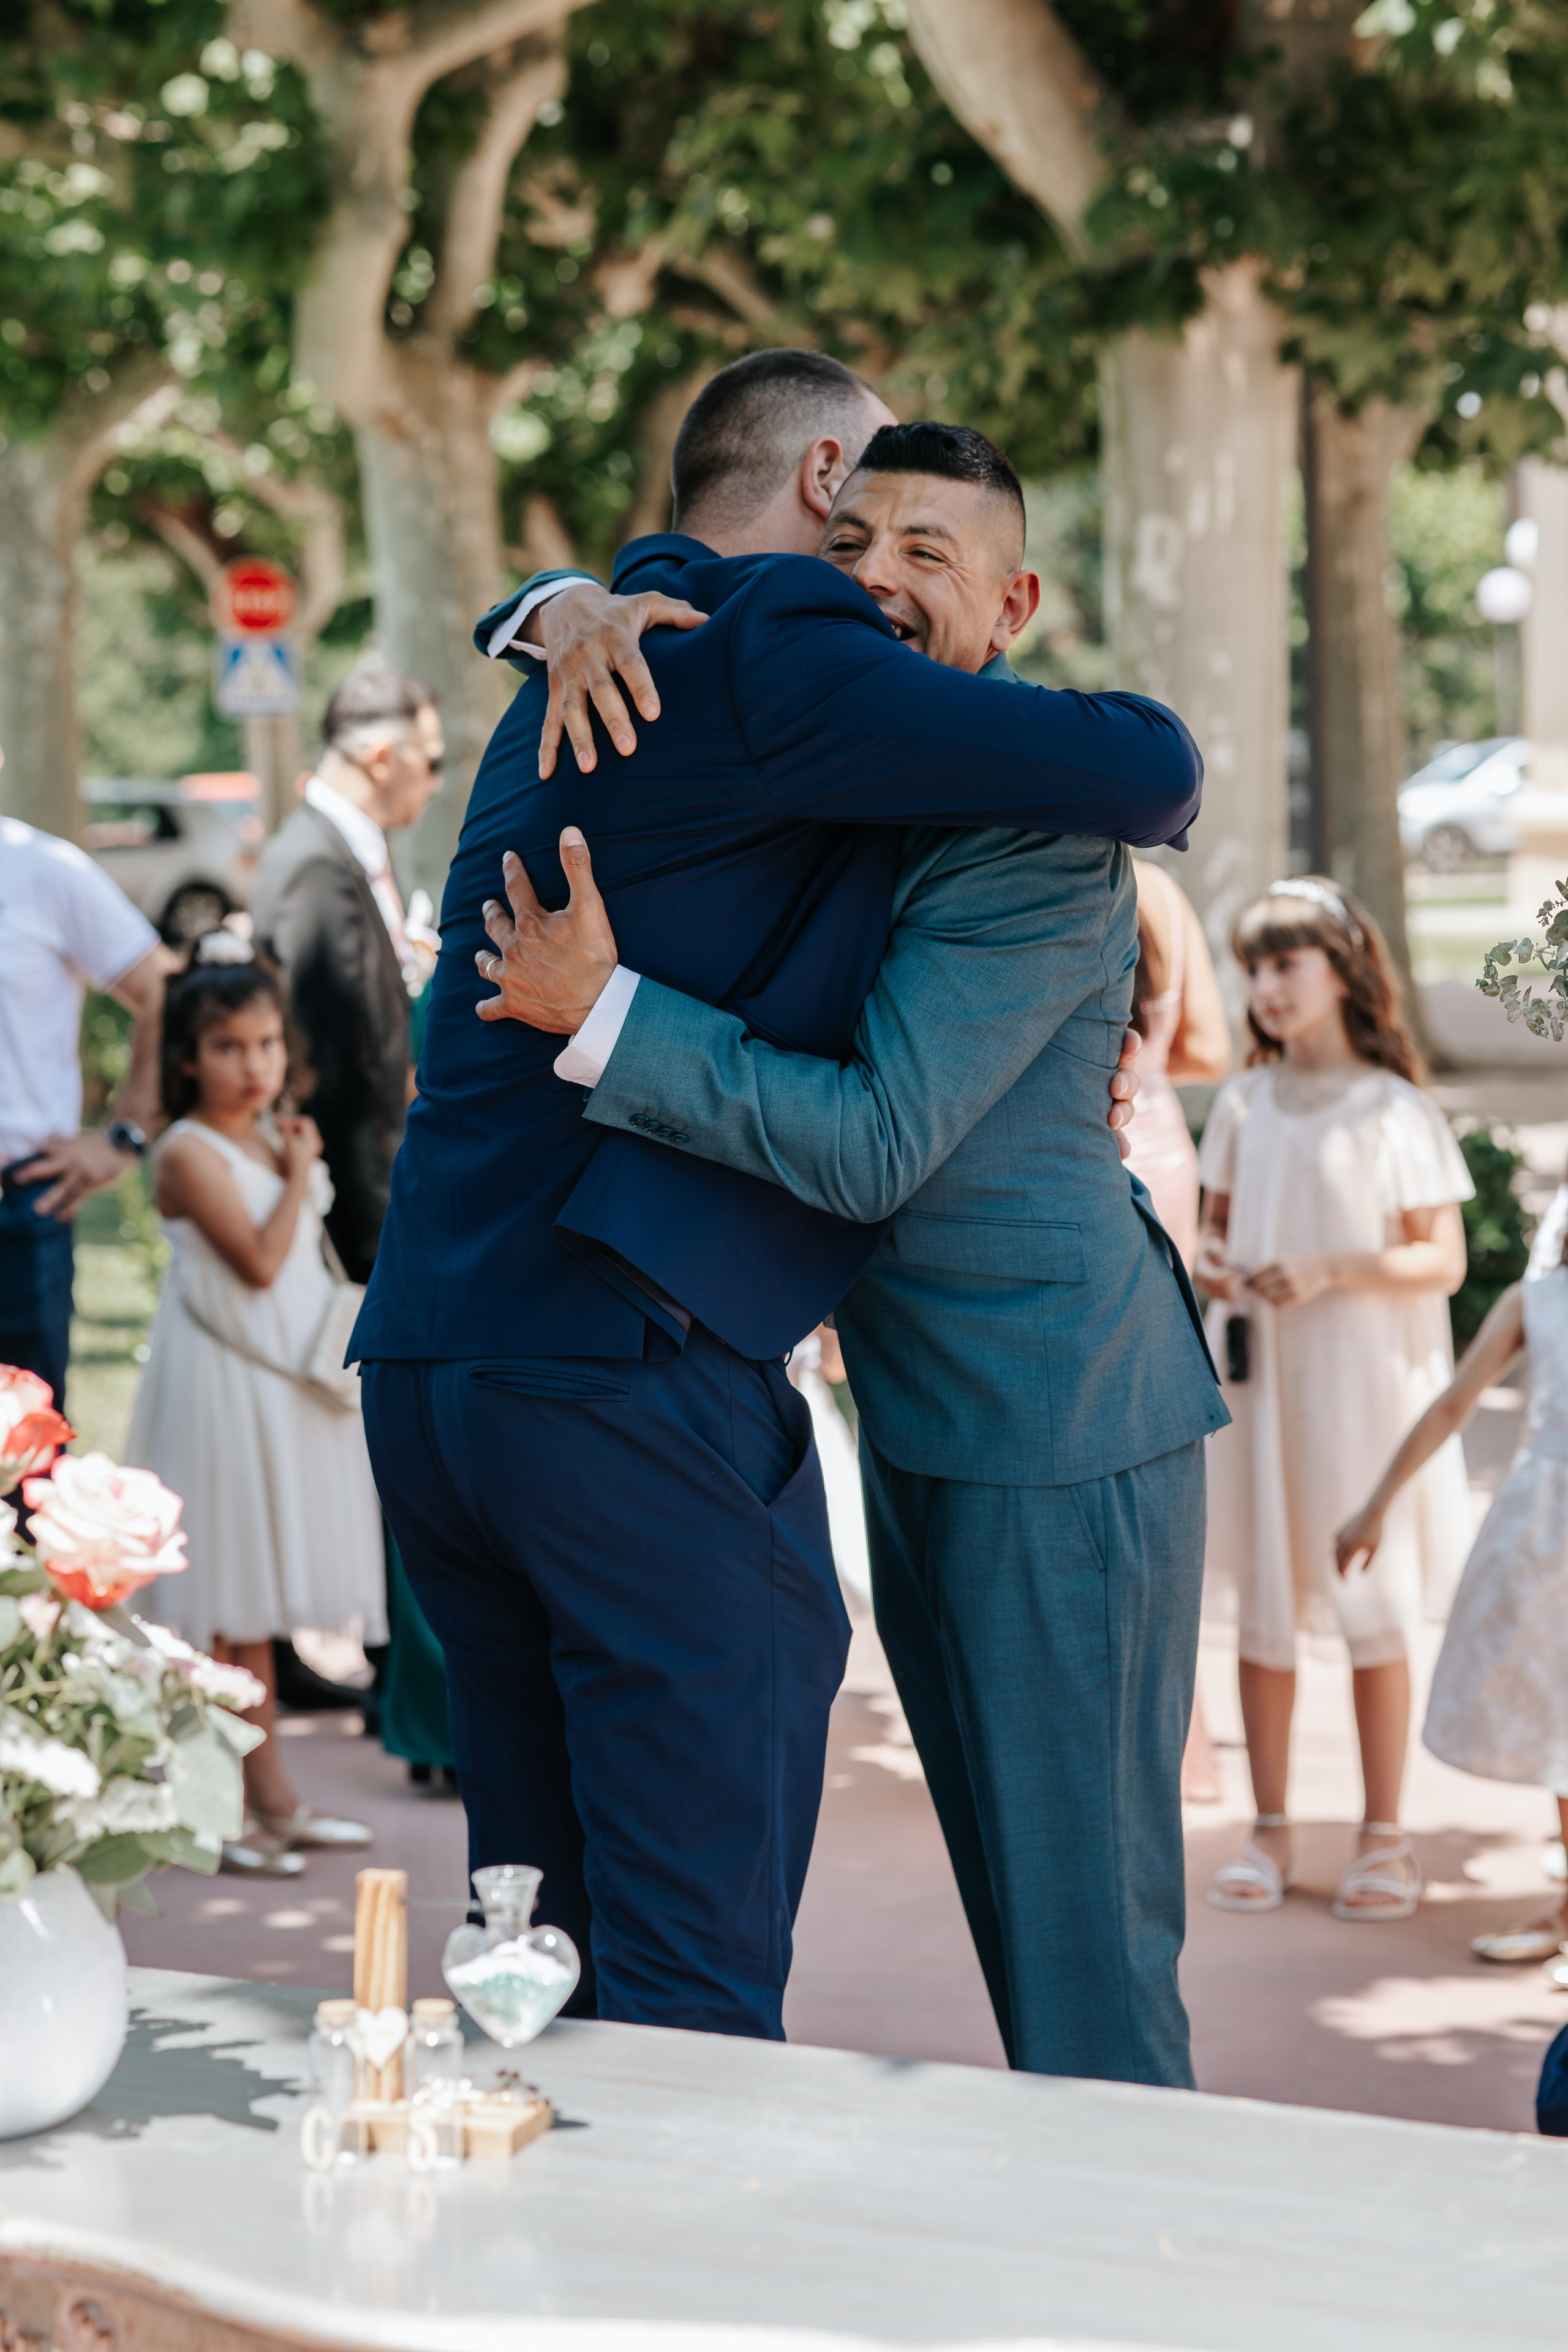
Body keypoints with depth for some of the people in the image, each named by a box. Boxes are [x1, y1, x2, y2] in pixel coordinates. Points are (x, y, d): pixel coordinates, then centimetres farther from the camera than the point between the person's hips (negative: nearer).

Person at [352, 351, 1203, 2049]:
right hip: (631, 1375, -9)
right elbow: (1142, 768, -12)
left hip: (427, 1370, 9)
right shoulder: (772, 653, -7)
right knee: (697, 1989, -4)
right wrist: (1142, 785, 13)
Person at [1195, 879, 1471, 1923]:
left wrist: (1329, 1270, -21)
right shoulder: (1244, 1104, 7)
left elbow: (1444, 1260, -8)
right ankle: (1270, 1830, 17)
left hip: (1363, 1377, -4)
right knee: (1265, 1603, 7)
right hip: (1258, 1375, 4)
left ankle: (1386, 1837, 13)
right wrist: (1209, 1260, -7)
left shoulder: (1395, 1110, -7)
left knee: (1373, 1608, 3)